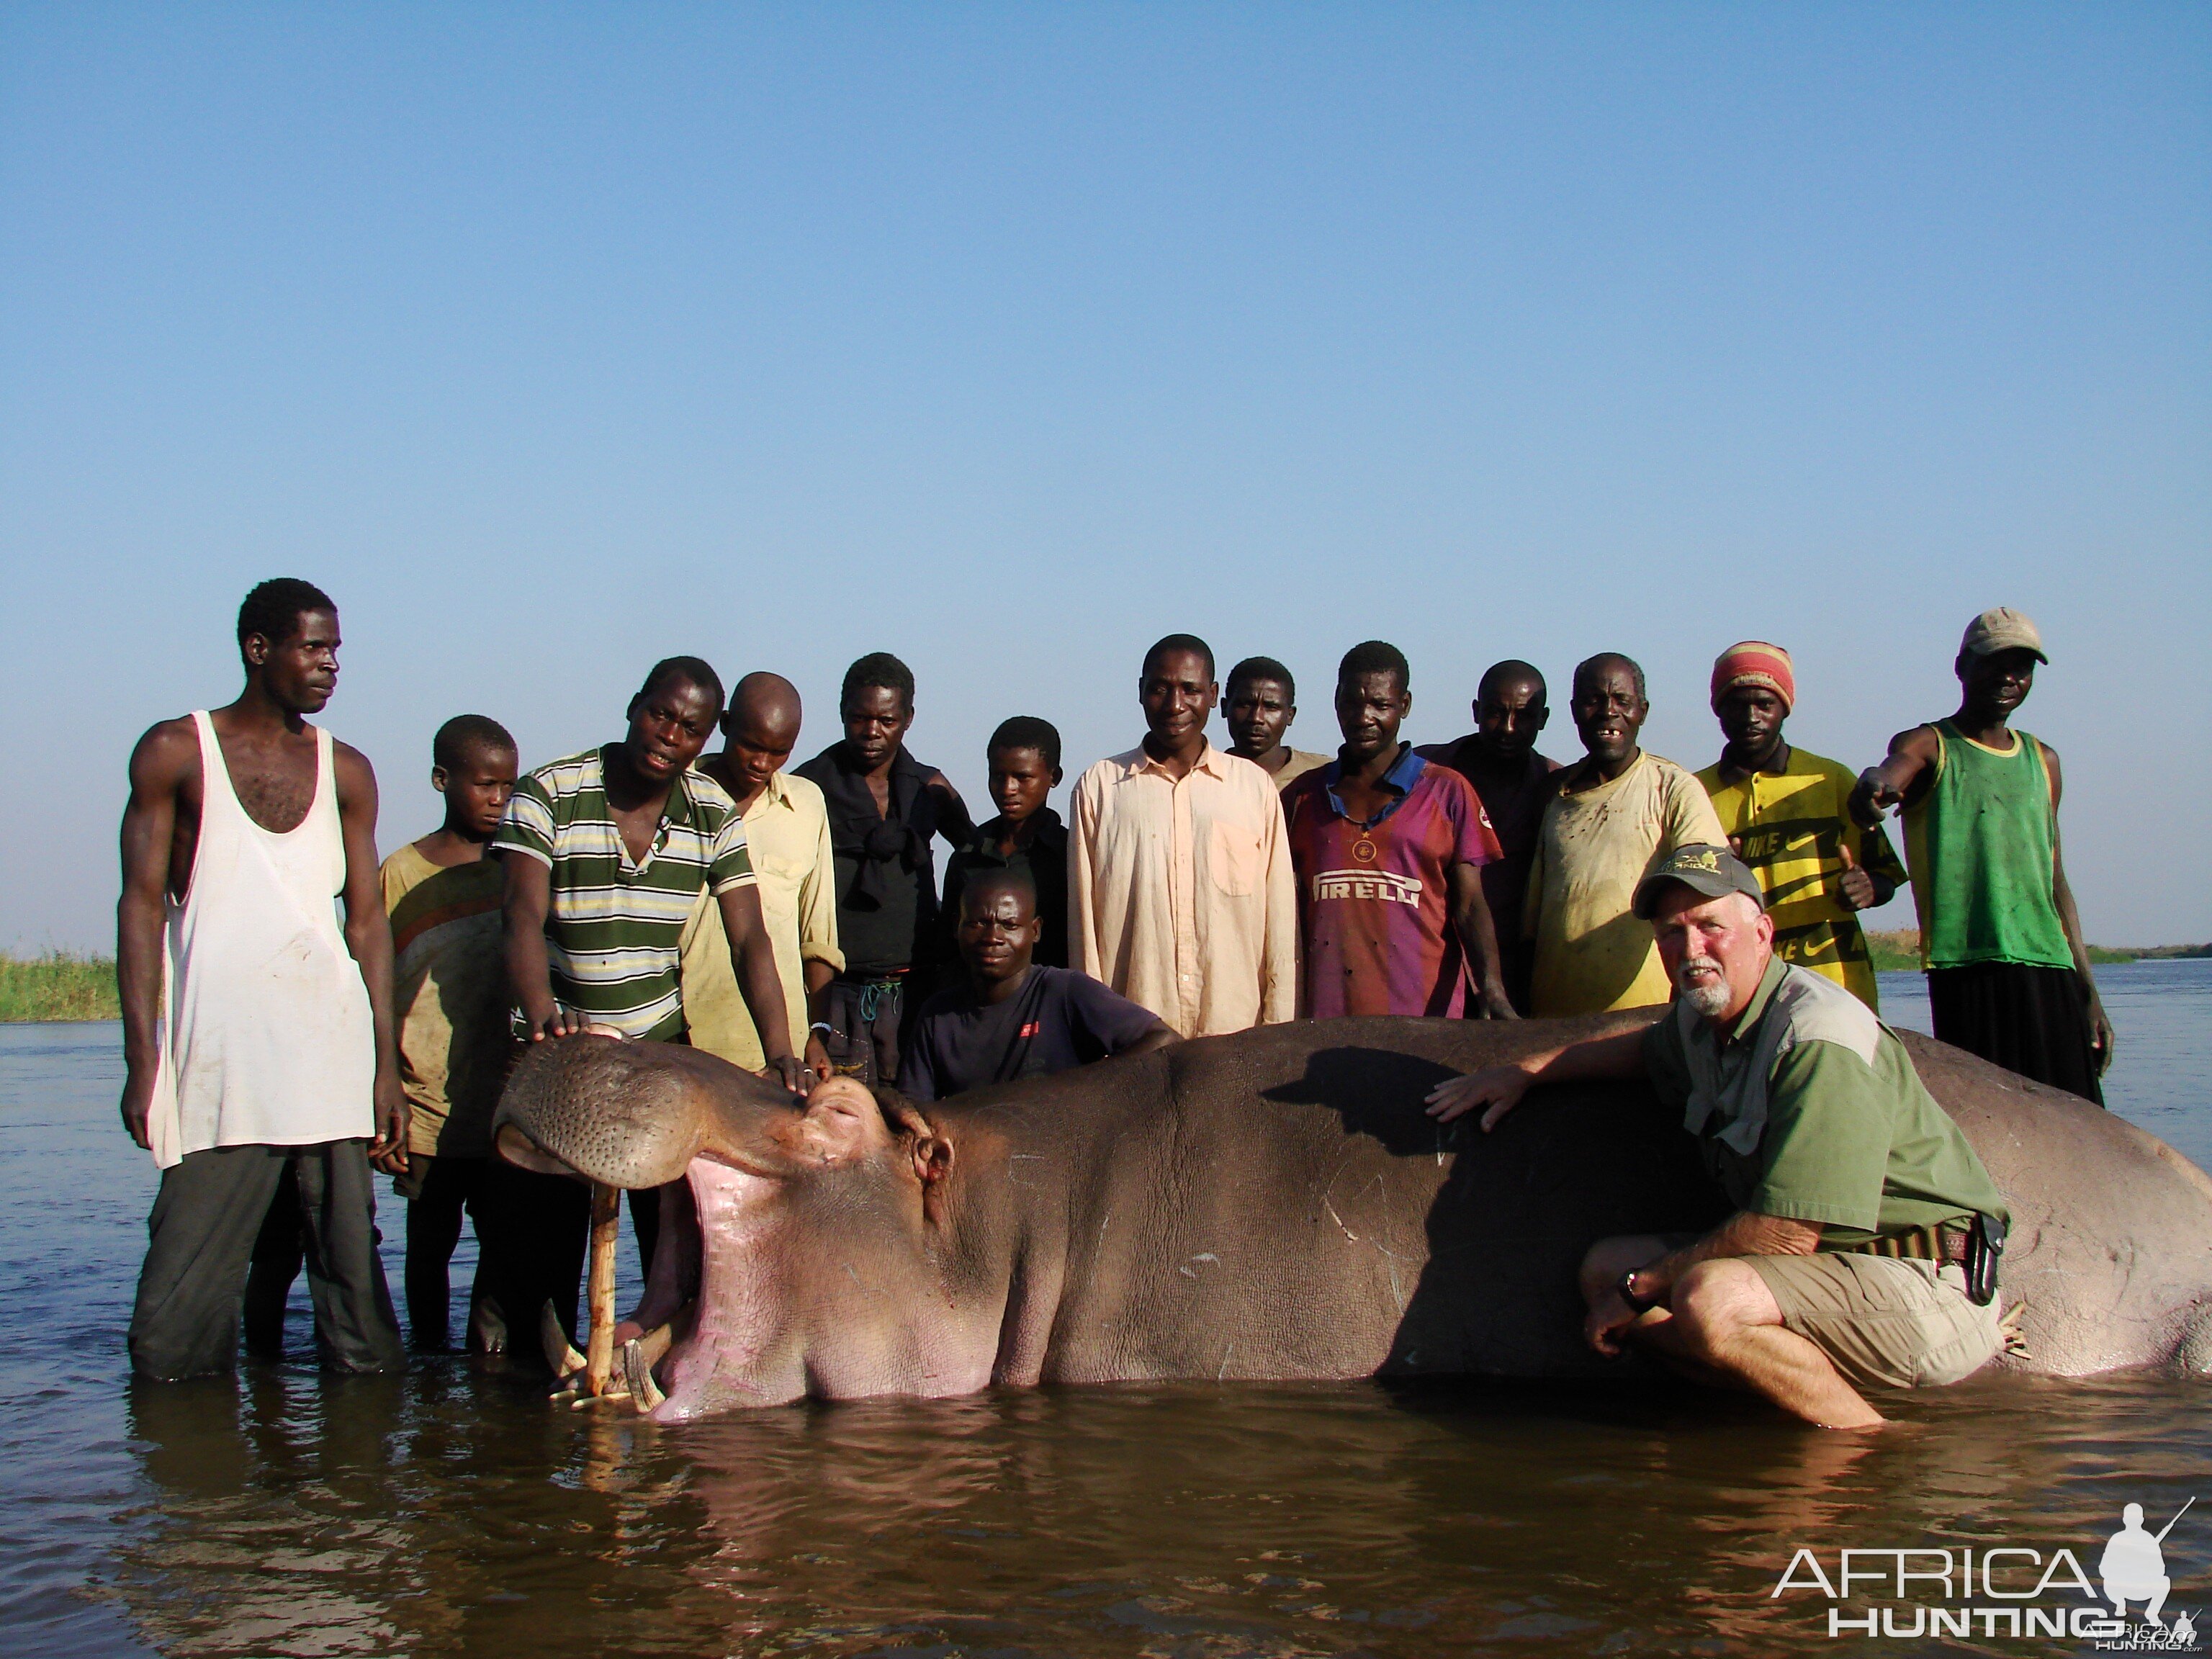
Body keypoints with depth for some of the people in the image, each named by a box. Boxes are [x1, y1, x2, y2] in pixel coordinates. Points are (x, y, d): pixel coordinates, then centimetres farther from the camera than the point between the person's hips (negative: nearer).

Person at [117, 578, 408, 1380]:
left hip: (334, 1049, 3)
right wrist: (142, 1057, -7)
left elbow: (368, 919, 11)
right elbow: (143, 904, 2)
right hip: (220, 1058, -3)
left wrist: (386, 1065, 4)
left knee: (353, 1267, 2)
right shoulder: (176, 751, 5)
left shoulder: (345, 770, 13)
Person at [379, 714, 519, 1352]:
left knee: (506, 1240, 4)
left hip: (506, 1106, 2)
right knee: (430, 1242, 8)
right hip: (429, 1107, -2)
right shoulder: (402, 874, -1)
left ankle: (492, 1361, 14)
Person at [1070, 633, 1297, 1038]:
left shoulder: (1255, 785, 7)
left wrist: (1277, 1032, 4)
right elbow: (1083, 916, 7)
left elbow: (1280, 917, 8)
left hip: (1235, 1027, 1)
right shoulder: (1098, 787, 6)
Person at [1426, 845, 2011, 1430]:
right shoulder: (1702, 1017, 8)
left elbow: (1787, 1234, -25)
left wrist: (1641, 1288, -14)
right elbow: (1647, 1048, 36)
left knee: (1711, 1300, -33)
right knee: (1605, 1266, 6)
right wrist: (1524, 1071, 28)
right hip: (1833, 1268, 10)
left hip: (1930, 1291, -10)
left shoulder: (1820, 1043, -22)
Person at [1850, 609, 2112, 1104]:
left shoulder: (2042, 760, 20)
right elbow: (1891, 773, -20)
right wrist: (1876, 786, -46)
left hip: (2052, 970, 5)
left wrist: (2088, 992, 16)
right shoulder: (1927, 746, 4)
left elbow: (2055, 882, 22)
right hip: (1968, 968, -5)